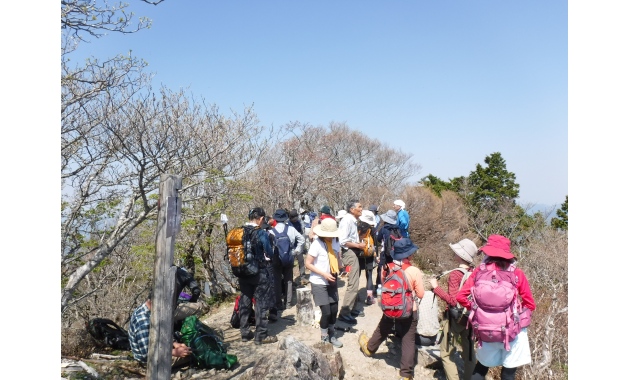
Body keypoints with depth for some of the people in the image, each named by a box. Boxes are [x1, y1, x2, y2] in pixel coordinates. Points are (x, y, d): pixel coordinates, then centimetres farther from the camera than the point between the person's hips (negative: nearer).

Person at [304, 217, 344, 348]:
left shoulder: (335, 241, -2)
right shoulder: (317, 244, -19)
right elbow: (308, 264, -16)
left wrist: (338, 270, -6)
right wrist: (324, 274, -22)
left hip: (331, 282, 6)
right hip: (319, 283, -5)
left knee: (334, 310, 8)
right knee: (326, 312, -7)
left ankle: (332, 335, 29)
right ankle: (324, 338, 15)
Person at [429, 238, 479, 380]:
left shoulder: (455, 274, -21)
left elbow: (453, 300, -25)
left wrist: (436, 287, -19)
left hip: (455, 317, -7)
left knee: (446, 353, 5)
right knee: (469, 351, 19)